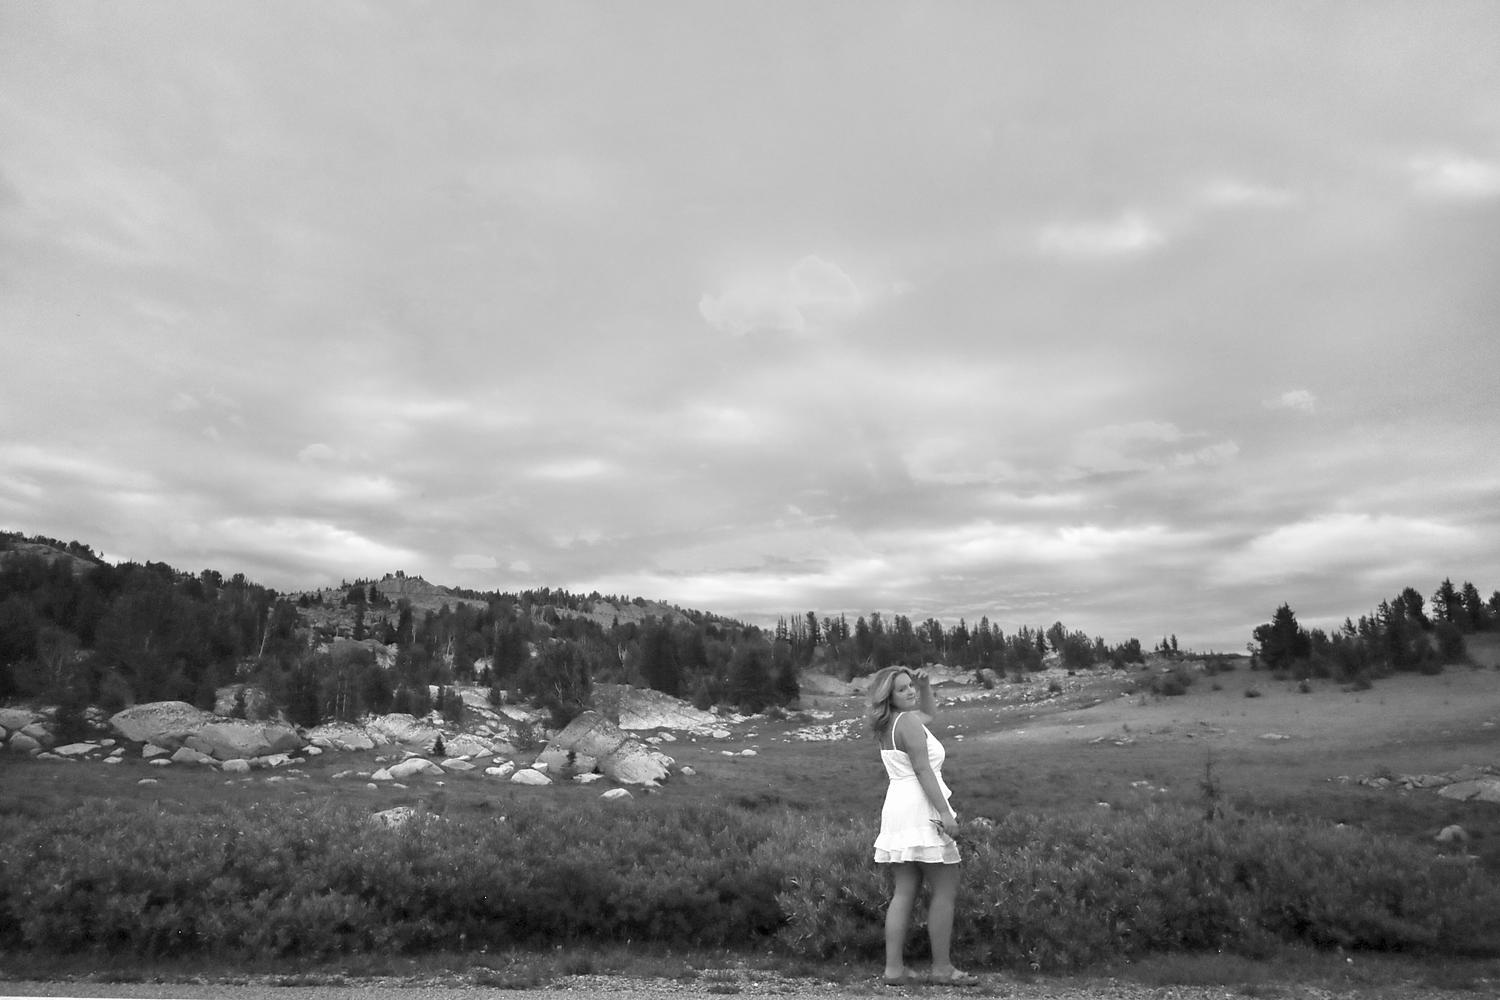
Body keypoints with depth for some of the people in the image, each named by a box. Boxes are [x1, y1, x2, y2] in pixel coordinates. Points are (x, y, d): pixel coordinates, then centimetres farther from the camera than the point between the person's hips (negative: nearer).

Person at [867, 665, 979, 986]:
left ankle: (894, 967, 10)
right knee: (946, 890, 1)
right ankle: (942, 967, 6)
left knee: (904, 892, 10)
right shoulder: (908, 721, -13)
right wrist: (945, 812, -19)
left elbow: (930, 713, 31)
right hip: (921, 808, -9)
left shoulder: (887, 725, 15)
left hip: (896, 810, 9)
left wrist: (925, 686, 15)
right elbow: (923, 771, -18)